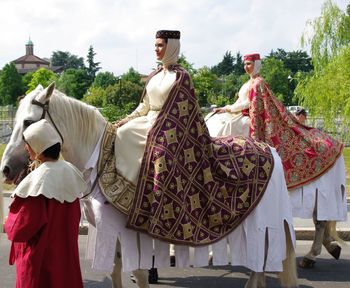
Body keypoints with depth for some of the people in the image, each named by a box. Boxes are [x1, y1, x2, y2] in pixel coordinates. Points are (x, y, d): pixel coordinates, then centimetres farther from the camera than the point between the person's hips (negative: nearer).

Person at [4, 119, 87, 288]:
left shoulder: (37, 181, -22)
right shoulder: (70, 172, -2)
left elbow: (17, 230, -20)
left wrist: (10, 220, -1)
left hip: (39, 259, -7)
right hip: (67, 255, 7)